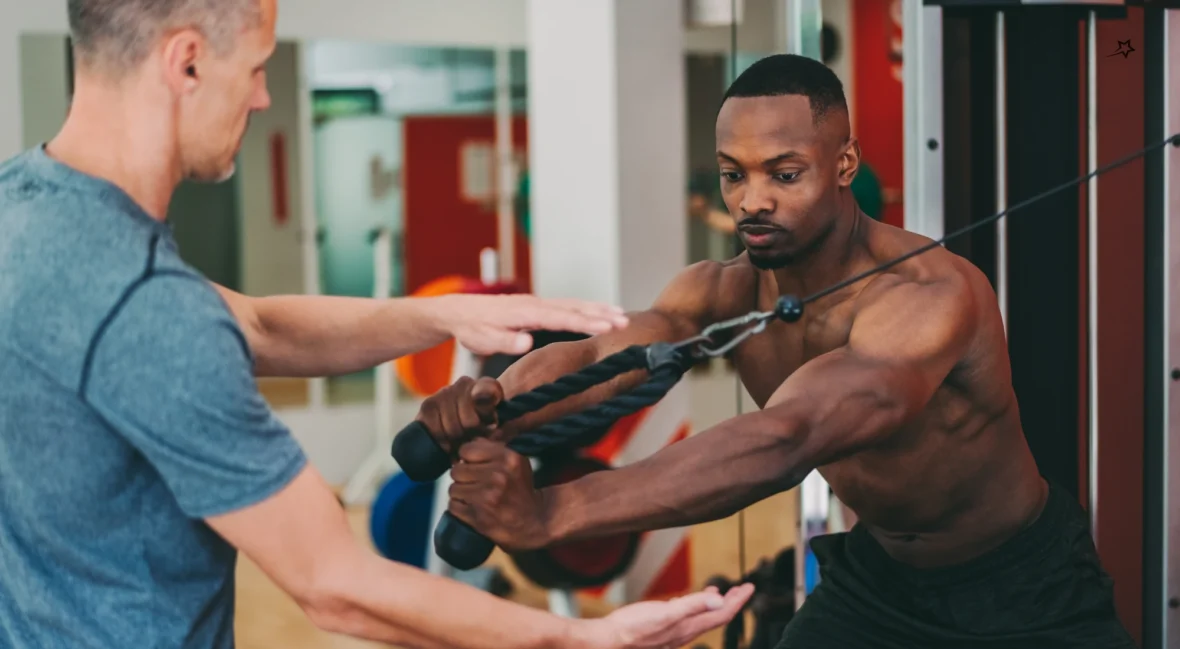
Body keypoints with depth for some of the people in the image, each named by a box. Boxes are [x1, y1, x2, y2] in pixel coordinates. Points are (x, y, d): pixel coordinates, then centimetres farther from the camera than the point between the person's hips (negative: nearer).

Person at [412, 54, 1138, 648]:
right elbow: (599, 353, -30)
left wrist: (549, 512, -59)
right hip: (875, 578, 5)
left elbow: (784, 440, -49)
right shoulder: (722, 292, -12)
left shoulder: (929, 295, -34)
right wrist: (488, 405, -55)